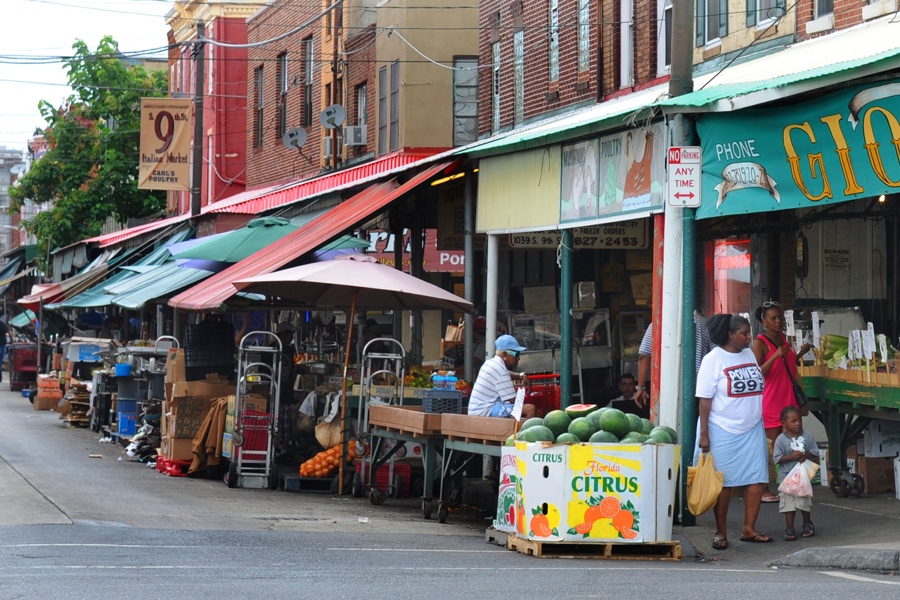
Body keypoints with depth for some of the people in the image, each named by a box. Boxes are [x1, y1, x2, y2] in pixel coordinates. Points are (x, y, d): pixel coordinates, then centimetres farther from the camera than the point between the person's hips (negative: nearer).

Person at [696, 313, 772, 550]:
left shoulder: (749, 355, 10)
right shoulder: (713, 359, -8)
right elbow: (705, 398, -11)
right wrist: (704, 434, -15)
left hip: (753, 429, 6)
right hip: (724, 430, -6)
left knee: (757, 478, -1)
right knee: (723, 482, -1)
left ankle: (749, 529, 7)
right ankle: (721, 532, 8)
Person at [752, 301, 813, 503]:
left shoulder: (782, 338, 13)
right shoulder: (760, 342, -10)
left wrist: (800, 353, 12)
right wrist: (776, 356, -25)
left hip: (787, 398, 7)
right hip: (770, 401, -7)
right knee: (771, 445, -6)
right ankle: (764, 490, -2)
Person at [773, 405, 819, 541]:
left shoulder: (807, 436, 0)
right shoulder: (781, 439, -7)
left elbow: (815, 453, 2)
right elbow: (776, 458, -10)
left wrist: (806, 455, -18)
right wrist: (792, 456, -21)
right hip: (787, 475, -2)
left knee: (805, 502, 7)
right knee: (788, 503, -2)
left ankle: (807, 524, 30)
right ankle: (789, 529, 6)